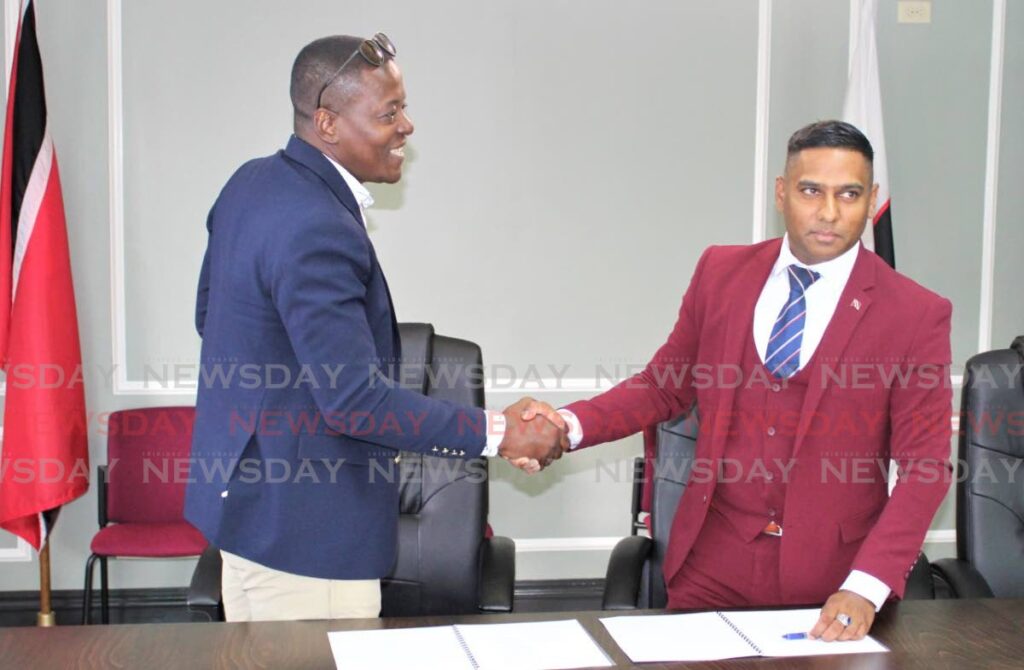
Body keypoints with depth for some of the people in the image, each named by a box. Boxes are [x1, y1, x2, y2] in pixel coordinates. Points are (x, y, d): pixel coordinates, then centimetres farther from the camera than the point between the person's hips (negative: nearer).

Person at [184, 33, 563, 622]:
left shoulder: (253, 183, 5)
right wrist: (494, 434, -23)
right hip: (299, 525, -10)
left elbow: (209, 315, 16)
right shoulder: (316, 231, -26)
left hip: (245, 494, 10)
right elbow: (355, 399, -28)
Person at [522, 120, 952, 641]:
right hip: (714, 566, 2)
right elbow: (665, 386, 9)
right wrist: (571, 426, -8)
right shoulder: (721, 272, 1)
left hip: (832, 583, -2)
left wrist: (866, 587, -20)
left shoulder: (916, 315, -8)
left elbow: (925, 467, -9)